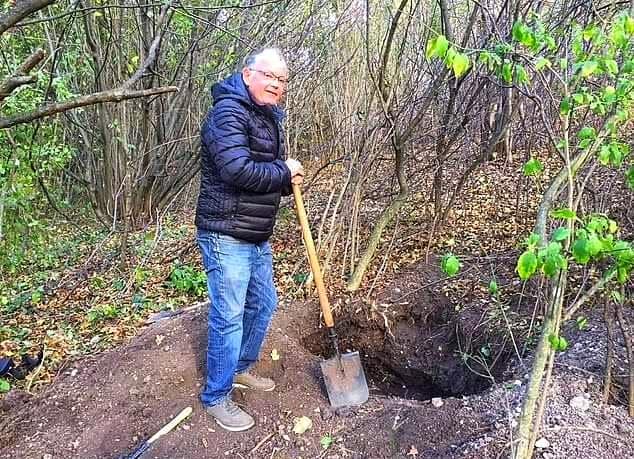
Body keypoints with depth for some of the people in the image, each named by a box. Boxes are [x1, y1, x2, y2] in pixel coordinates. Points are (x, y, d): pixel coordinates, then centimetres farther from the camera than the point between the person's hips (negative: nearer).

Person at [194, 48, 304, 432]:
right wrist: (285, 172, -14)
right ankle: (217, 397, 18)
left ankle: (241, 368, 41)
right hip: (226, 236, -10)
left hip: (258, 237, 10)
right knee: (228, 317, -1)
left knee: (264, 304, 20)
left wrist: (288, 180, 0)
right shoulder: (228, 112, -15)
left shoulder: (270, 118, 15)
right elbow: (238, 170, -30)